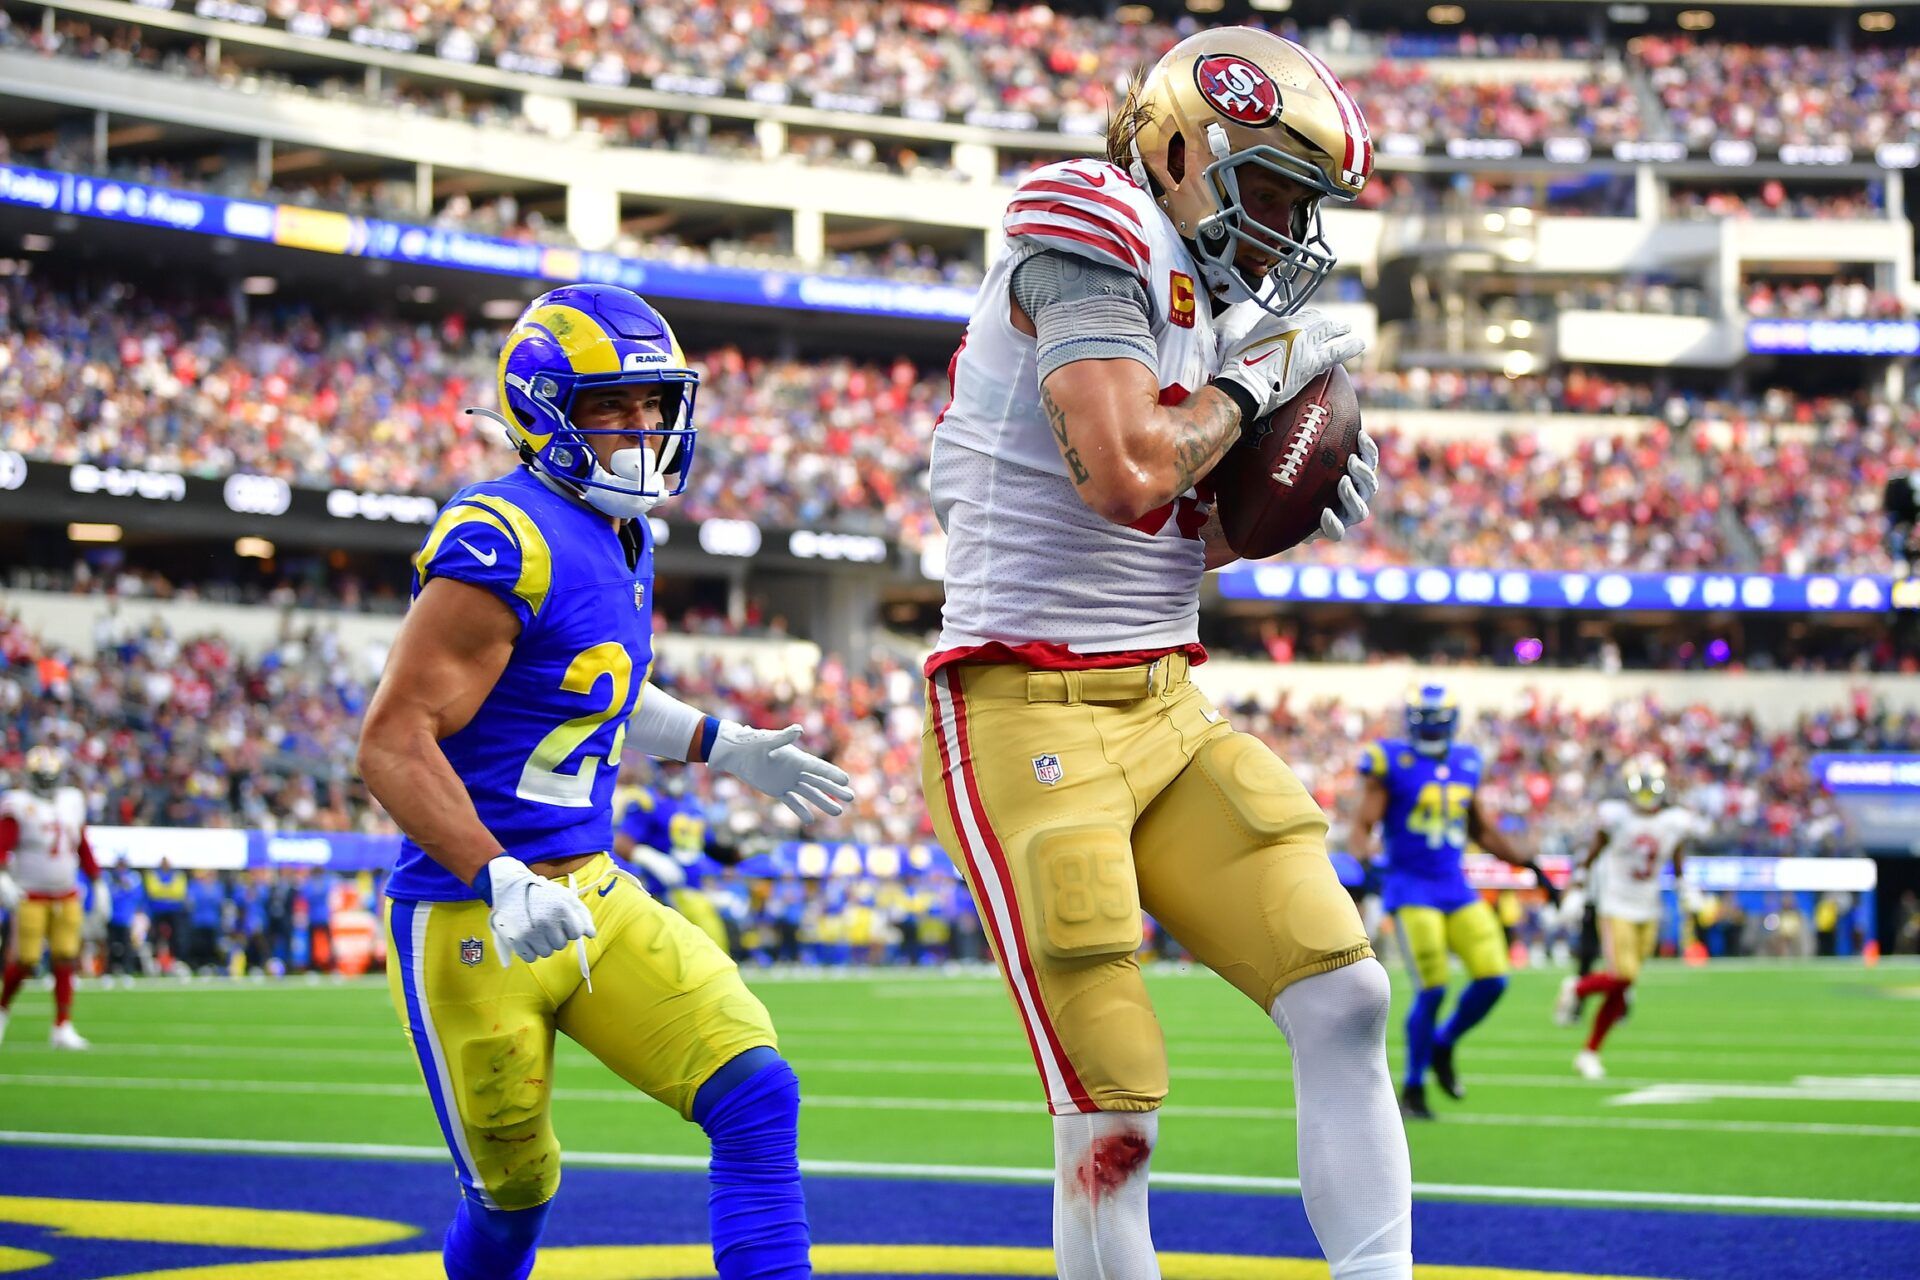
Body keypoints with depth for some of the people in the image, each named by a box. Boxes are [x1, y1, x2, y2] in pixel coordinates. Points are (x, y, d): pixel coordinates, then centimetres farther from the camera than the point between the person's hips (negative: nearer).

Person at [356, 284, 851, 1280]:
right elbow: (394, 742, -24)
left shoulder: (620, 539, 10)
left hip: (593, 896, 8)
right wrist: (500, 883, -34)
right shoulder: (506, 541, -19)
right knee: (516, 1192, 7)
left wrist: (723, 747, 25)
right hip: (471, 927, -8)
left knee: (756, 1094, -9)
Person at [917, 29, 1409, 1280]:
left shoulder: (1206, 297, 15)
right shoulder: (1098, 232, -12)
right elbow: (1122, 473, -24)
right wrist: (1248, 386, -8)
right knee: (1113, 1117, -8)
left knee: (1345, 999, 0)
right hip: (1030, 718, -9)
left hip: (1169, 709, 9)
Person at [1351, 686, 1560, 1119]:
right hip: (1411, 889, -5)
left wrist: (1530, 865, 16)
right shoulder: (1391, 764, -5)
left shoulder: (1466, 764, 11)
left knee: (1492, 979, -6)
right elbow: (1361, 828, -6)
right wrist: (1363, 860, -26)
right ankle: (1413, 1088, 5)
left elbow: (1483, 831, 22)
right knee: (1432, 989, -12)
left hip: (1456, 888, 5)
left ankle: (1442, 1046, 21)